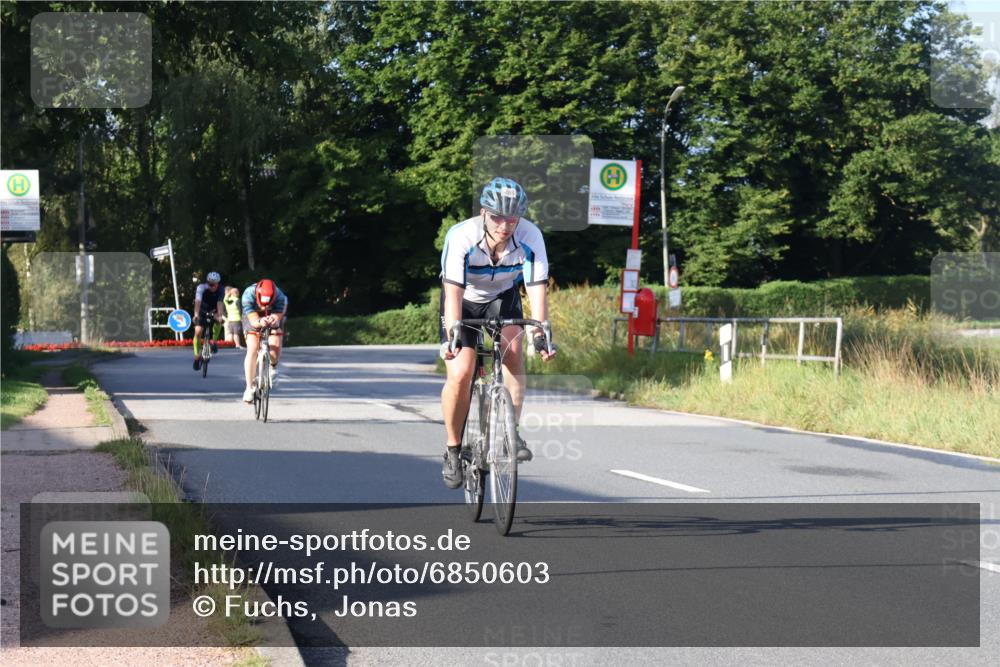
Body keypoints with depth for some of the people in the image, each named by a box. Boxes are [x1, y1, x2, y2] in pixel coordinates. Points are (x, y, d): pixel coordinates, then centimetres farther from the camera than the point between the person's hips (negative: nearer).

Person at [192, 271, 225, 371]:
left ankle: (213, 342, -12)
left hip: (213, 311, 1)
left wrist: (220, 316, -51)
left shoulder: (220, 291, -22)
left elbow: (219, 303, -35)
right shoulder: (201, 288, -27)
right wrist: (196, 315, -55)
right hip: (202, 311, -1)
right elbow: (198, 302, -40)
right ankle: (197, 356, -3)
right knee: (198, 332, -14)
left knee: (218, 321, -32)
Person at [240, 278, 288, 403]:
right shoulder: (248, 295, -36)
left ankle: (273, 366, 14)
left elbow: (277, 318, -41)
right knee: (252, 350, -19)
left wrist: (273, 320, -64)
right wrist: (260, 322, -63)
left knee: (275, 348, -22)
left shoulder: (280, 298, -34)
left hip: (273, 318, 1)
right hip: (253, 319, 0)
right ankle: (249, 388, -8)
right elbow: (253, 320, -40)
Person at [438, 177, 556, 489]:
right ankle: (453, 449, 3)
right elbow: (453, 292, -37)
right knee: (460, 374, -16)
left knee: (513, 349, -27)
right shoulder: (461, 237, -33)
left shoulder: (530, 237, -27)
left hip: (503, 297, 2)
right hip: (465, 301, -2)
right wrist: (452, 335, -49)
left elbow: (537, 289, -29)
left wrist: (541, 333, -42)